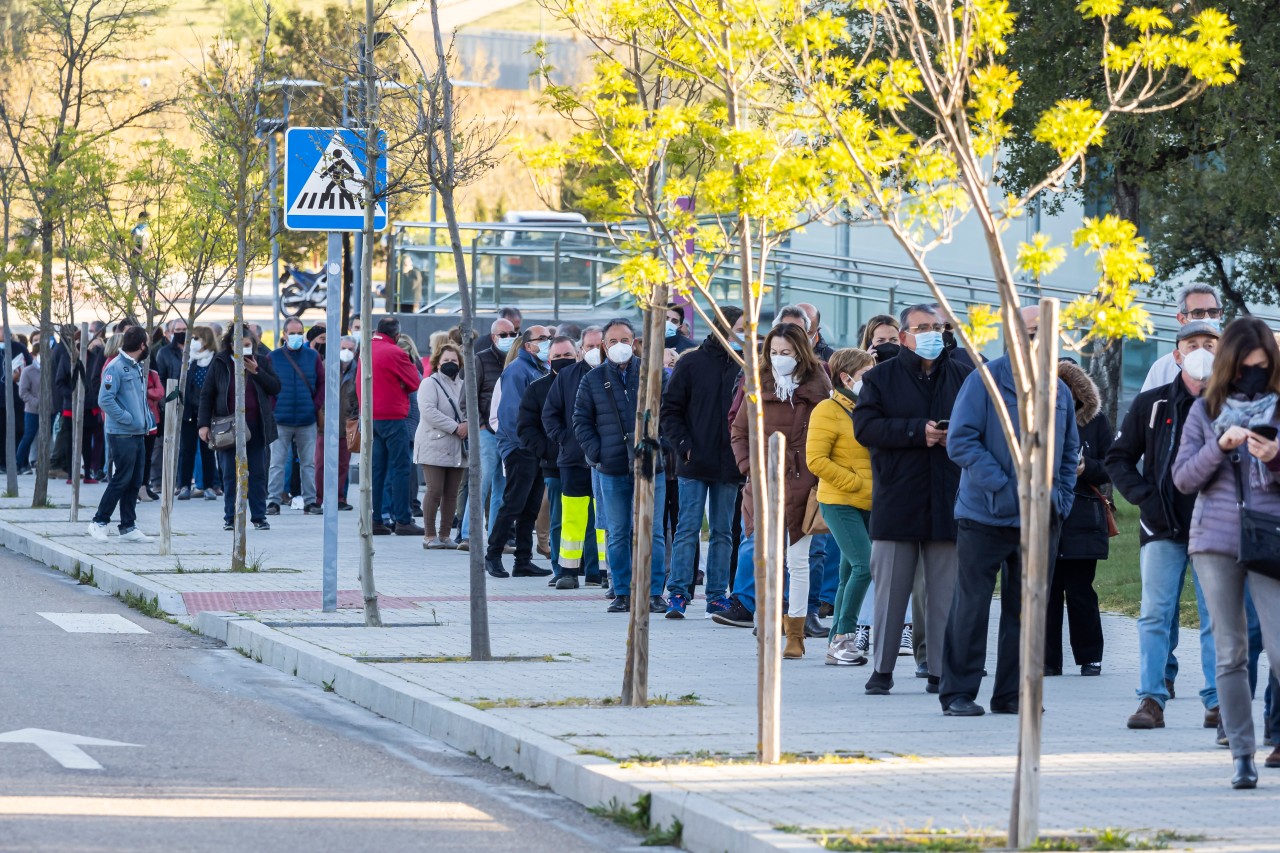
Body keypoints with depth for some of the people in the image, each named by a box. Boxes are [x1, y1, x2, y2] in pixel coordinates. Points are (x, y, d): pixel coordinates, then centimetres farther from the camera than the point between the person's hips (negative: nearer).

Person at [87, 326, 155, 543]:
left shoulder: (138, 368, 14)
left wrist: (148, 420, 10)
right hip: (122, 434, -8)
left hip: (138, 434, 8)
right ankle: (99, 522, 2)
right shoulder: (116, 367, -12)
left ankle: (128, 527, 14)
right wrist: (128, 419, -17)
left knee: (135, 482, 9)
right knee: (121, 480, -7)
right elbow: (105, 400, -19)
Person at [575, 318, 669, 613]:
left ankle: (654, 592, 1)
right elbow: (581, 420, 11)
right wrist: (595, 453, -1)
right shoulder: (593, 380, 8)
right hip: (612, 470, 2)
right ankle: (622, 593, 11)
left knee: (652, 532, -2)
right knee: (618, 534, 5)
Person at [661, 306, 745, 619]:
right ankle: (678, 594, -3)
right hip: (695, 464, -3)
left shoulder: (745, 367, 6)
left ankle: (717, 595, 10)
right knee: (688, 529, -4)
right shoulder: (691, 363, -1)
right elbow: (670, 409, 0)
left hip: (729, 465, 3)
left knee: (722, 532, 6)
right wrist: (683, 444, -10)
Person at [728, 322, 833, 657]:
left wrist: (821, 478, -5)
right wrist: (748, 467, -1)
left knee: (798, 560, 1)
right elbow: (738, 431, 13)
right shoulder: (759, 386, 6)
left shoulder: (817, 386, 1)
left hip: (801, 482, -2)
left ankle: (795, 635, 6)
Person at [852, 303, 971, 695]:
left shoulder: (964, 378, 10)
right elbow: (864, 425, -8)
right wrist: (917, 431, -16)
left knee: (946, 592, 2)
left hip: (947, 501, 2)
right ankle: (882, 670, 9)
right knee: (891, 589, 1)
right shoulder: (881, 378, 5)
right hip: (896, 500, -2)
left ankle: (942, 670, 8)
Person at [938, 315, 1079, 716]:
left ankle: (1012, 693, 13)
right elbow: (961, 441, -10)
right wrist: (1003, 487, -16)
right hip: (985, 515, -5)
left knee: (1026, 608, 6)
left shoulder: (1058, 391, 12)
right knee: (971, 606, -2)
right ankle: (957, 693, 4)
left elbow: (1070, 451, 21)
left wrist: (1060, 499, 7)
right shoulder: (985, 381, -4)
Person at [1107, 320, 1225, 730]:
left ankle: (1217, 702, 4)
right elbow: (1118, 458, 12)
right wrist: (1144, 497, -2)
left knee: (1218, 617, -1)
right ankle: (1151, 699, -2)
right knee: (1155, 615, -4)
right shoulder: (1152, 405, 7)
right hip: (1163, 528, 1)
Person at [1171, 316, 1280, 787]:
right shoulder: (1206, 411, 9)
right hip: (1215, 541, 2)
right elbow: (1183, 478, 4)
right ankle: (1241, 753, 6)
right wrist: (1220, 446, -11)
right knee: (1230, 653, 3)